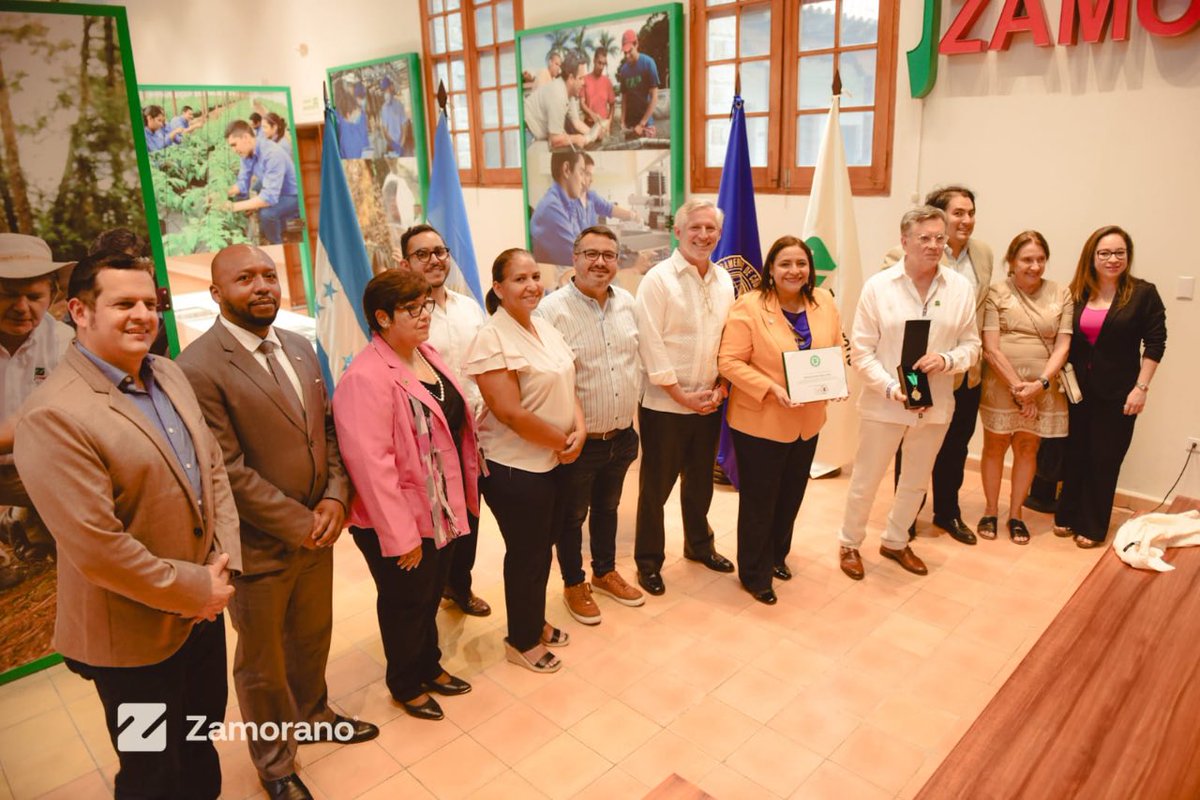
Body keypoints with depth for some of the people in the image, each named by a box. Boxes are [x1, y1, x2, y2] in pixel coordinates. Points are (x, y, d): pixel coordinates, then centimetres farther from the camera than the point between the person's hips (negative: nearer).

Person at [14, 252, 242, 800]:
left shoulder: (170, 374, 2)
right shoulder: (53, 415, -24)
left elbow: (214, 469, 5)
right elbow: (97, 549, -26)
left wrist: (223, 564, -6)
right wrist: (197, 590, -16)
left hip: (202, 604, 7)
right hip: (135, 636, -7)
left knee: (202, 733, 27)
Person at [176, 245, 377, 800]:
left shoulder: (300, 348, 4)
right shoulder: (198, 369, -20)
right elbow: (229, 471, -21)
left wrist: (335, 496, -7)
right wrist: (299, 524, -16)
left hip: (317, 530, 6)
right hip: (259, 545, -6)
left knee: (312, 635, 25)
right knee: (261, 661, 16)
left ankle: (311, 713, 53)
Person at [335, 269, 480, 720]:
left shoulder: (427, 356, 4)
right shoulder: (367, 378, -24)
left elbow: (456, 424, 13)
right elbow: (370, 462, -26)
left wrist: (463, 494, 13)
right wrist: (401, 536, -22)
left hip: (438, 510, 8)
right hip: (397, 520, -8)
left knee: (431, 595, 24)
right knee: (405, 602, 13)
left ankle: (429, 667, 46)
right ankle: (405, 685, 37)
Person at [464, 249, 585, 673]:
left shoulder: (544, 327, 6)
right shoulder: (493, 339, -20)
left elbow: (565, 385, 10)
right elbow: (510, 413, -24)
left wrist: (579, 429, -8)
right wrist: (562, 441, -14)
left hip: (553, 460, 8)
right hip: (515, 467, -8)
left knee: (542, 547, 21)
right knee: (526, 554, 8)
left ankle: (536, 622, 42)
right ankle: (522, 641, 30)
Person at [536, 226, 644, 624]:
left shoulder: (627, 303, 2)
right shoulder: (554, 308, -17)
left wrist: (633, 412, 12)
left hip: (622, 436, 6)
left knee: (607, 508, 24)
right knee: (573, 516, 14)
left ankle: (605, 572, 45)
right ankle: (574, 585, 35)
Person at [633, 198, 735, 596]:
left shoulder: (724, 281, 6)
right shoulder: (658, 279, -12)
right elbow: (651, 345, -16)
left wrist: (721, 385, -1)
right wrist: (683, 396, -15)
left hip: (709, 402, 6)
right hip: (664, 404, -5)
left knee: (701, 481, 21)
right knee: (656, 486, 7)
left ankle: (699, 544, 41)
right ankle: (648, 561, 24)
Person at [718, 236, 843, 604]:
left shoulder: (824, 303, 2)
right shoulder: (748, 306, -16)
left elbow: (836, 351, 11)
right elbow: (730, 362, -17)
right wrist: (772, 388, -26)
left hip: (807, 421, 6)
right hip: (759, 421, -6)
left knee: (791, 496, 21)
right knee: (759, 500, 7)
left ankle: (777, 555, 44)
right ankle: (755, 574, 25)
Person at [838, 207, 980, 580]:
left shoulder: (961, 288, -2)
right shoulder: (878, 286, -9)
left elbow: (972, 345, 3)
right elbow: (862, 351, -9)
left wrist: (947, 360, -19)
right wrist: (891, 388, -21)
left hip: (935, 405, 3)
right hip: (883, 404, -3)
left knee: (916, 481, 19)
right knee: (865, 480, 10)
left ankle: (896, 542, 41)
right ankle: (850, 543, 32)